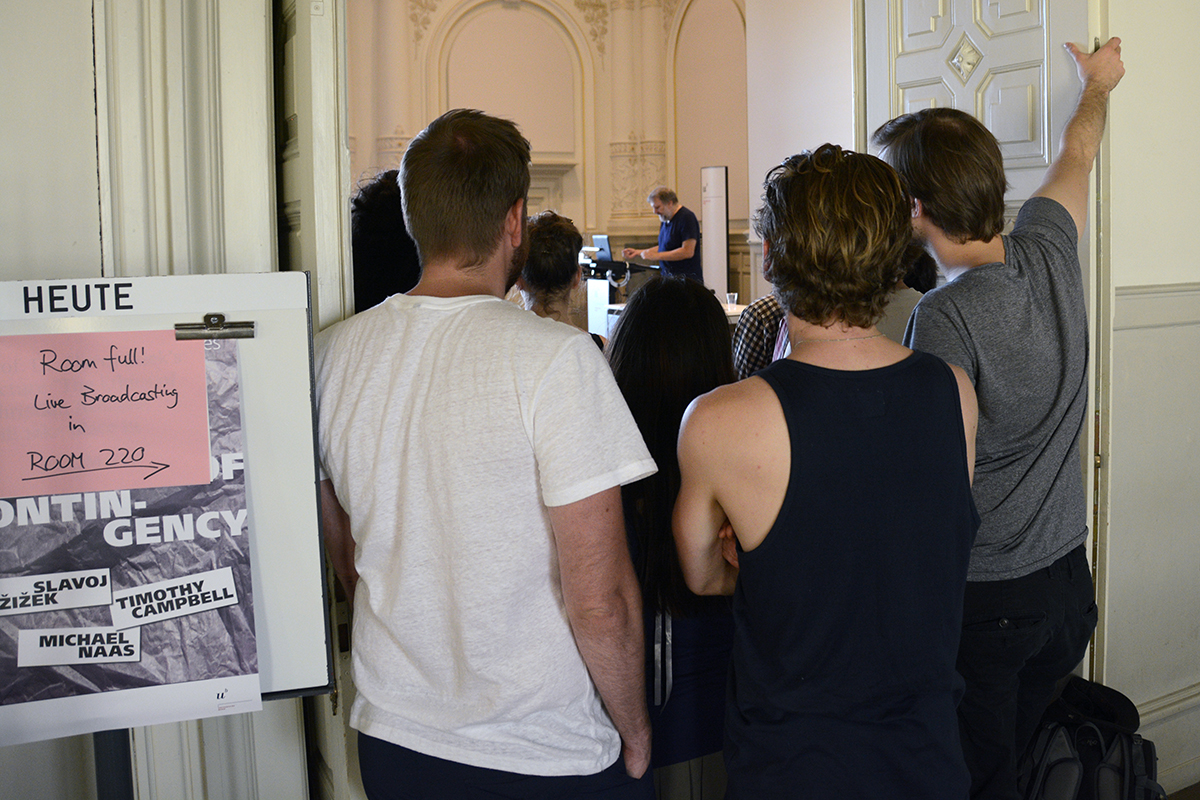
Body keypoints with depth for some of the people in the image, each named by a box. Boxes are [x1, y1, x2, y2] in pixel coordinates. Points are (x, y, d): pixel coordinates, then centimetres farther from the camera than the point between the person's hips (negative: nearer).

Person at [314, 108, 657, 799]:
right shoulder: (555, 358, -21)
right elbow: (599, 603, -22)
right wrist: (635, 726, -5)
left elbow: (346, 556, 9)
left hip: (392, 742, 5)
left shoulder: (332, 352, -4)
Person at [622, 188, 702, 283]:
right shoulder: (666, 219, 16)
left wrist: (657, 256, -18)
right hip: (668, 279, 8)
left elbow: (688, 252, -19)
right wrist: (638, 253, 12)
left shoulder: (686, 217, -12)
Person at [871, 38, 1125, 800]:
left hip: (984, 599, -7)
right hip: (1068, 577, 7)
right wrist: (1099, 86, 36)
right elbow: (1078, 156, 19)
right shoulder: (1049, 251, -2)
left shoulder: (946, 315, -24)